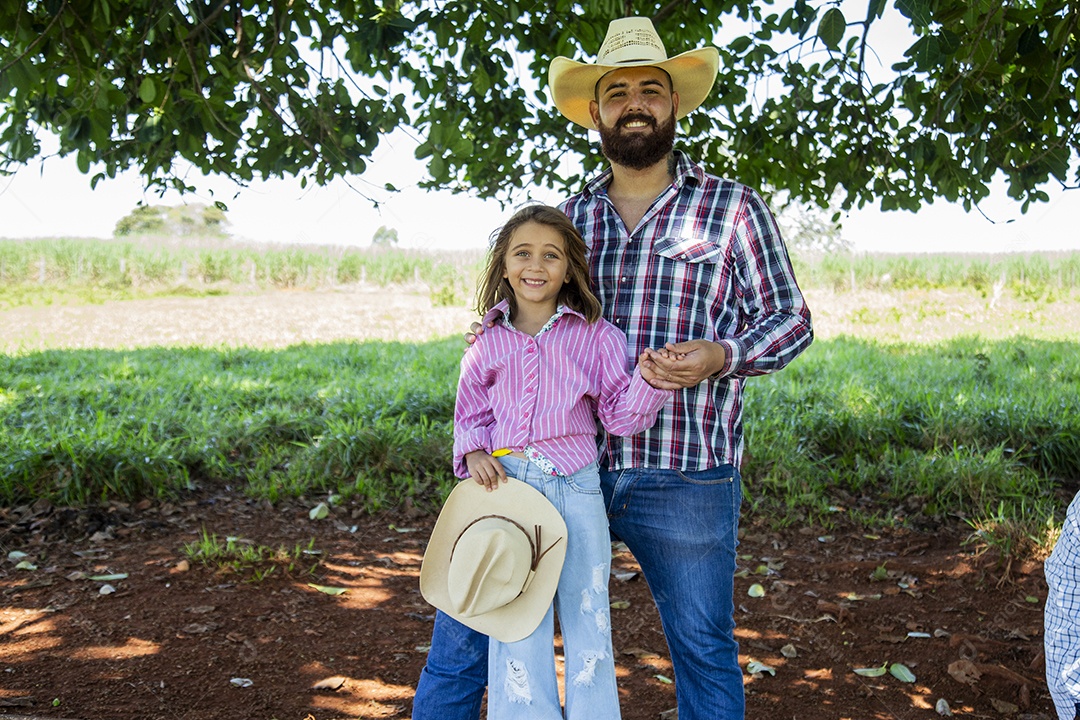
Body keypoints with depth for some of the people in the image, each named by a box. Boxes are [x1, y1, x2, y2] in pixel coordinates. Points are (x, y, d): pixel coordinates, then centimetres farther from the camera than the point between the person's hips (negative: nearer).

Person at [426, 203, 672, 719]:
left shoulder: (596, 337, 1)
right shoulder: (489, 344, 5)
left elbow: (621, 416, -1)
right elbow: (471, 413, 16)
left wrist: (648, 380, -20)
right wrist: (474, 453, -3)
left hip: (576, 488, -1)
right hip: (506, 484, 1)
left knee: (586, 614, 10)